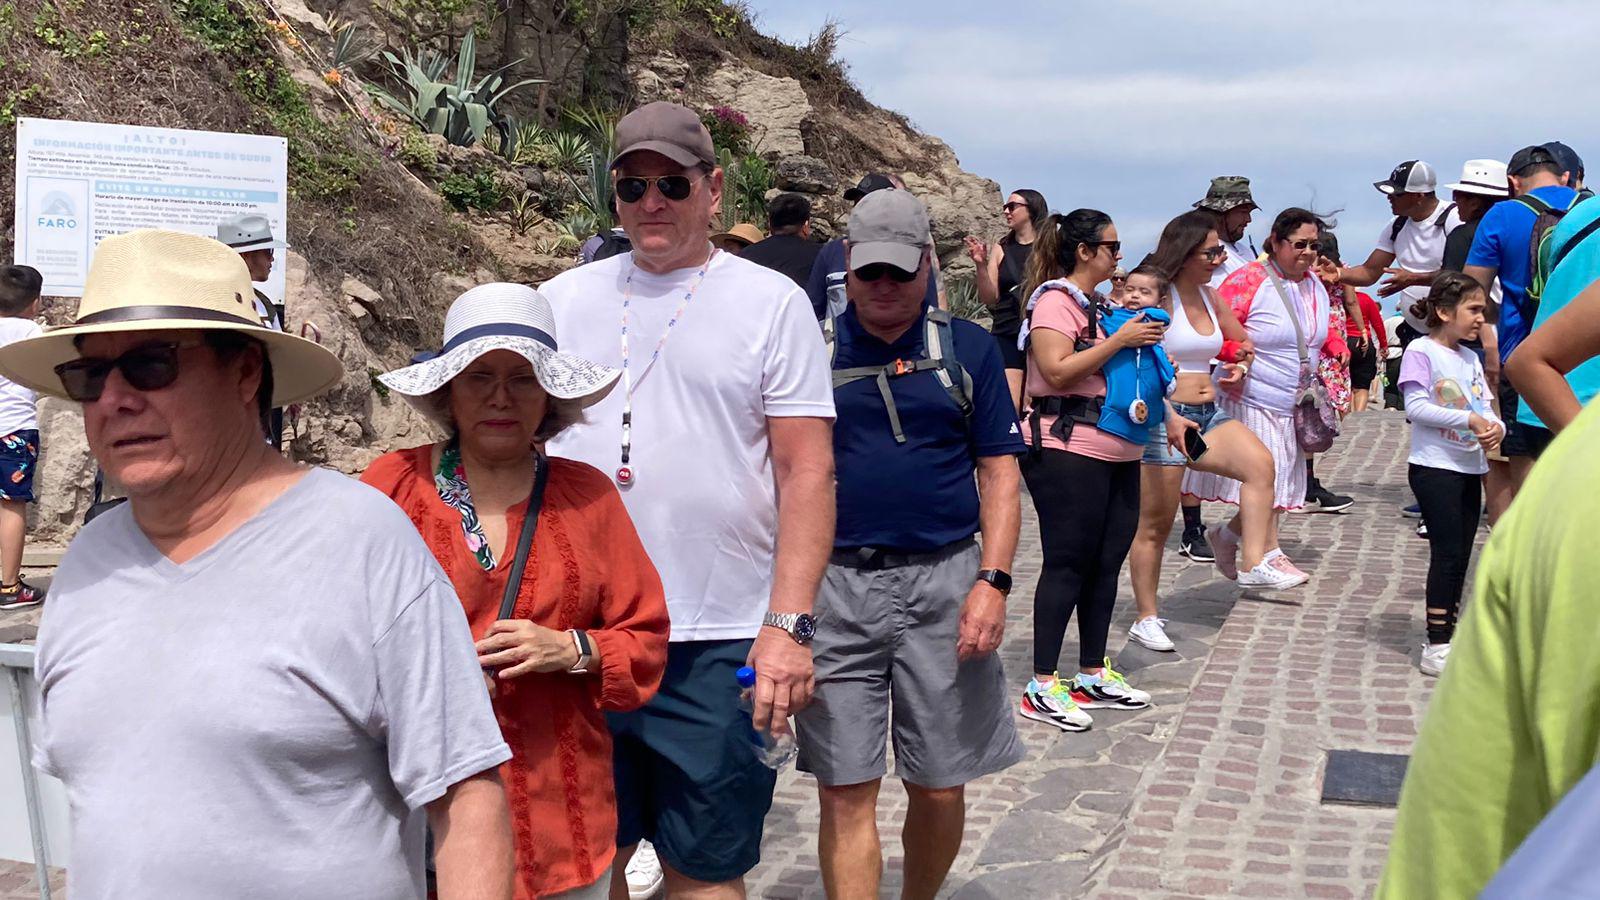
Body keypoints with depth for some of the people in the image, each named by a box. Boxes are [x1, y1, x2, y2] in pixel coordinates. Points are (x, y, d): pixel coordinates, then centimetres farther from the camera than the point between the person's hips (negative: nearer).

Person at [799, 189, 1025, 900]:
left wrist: (992, 581, -6)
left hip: (944, 581, 1)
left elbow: (1000, 472, 6)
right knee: (845, 791, -1)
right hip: (834, 582, 0)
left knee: (940, 788, 7)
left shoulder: (968, 348, 7)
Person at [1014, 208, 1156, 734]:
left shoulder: (1102, 305, 20)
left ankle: (1094, 676, 21)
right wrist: (1119, 340, -19)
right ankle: (1043, 686, -1)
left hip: (1117, 452, 9)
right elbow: (1058, 371, -21)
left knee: (1106, 562, 11)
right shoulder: (1055, 301, -9)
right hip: (1067, 450, -9)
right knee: (1067, 563, -7)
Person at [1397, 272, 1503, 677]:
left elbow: (1486, 408, 11)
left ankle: (1449, 639, 19)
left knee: (1460, 556, 10)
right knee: (1448, 552, -11)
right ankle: (1436, 647, -8)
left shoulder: (1471, 359, 16)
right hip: (1434, 466, -8)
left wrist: (1495, 427, -11)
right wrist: (1468, 419, -20)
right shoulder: (1421, 351, -7)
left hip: (1469, 468, 8)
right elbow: (1416, 407, -17)